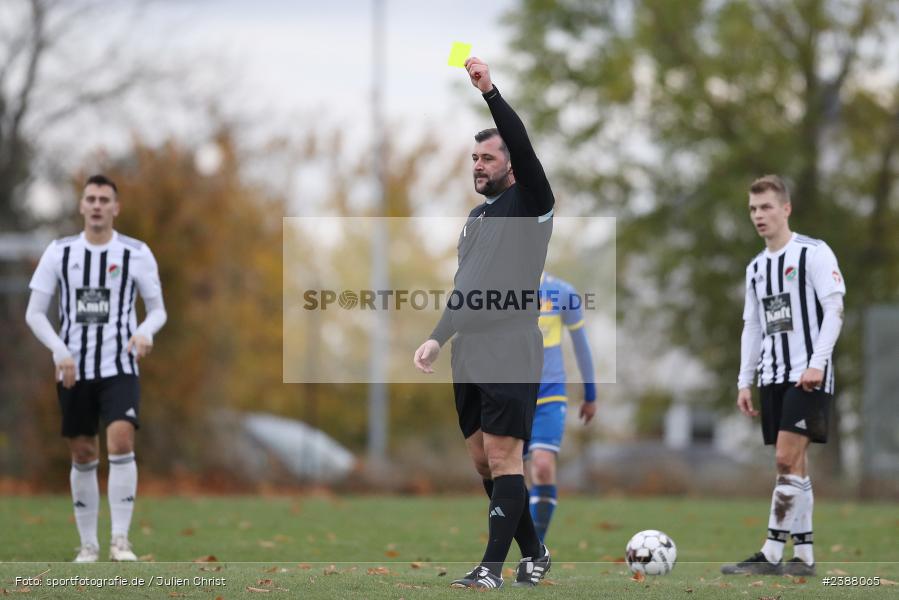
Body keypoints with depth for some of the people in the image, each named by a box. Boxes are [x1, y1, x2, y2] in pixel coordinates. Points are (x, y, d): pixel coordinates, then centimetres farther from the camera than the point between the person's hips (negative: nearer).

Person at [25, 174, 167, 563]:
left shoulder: (136, 253, 1)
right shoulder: (59, 252, 3)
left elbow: (158, 309, 6)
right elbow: (34, 313, 4)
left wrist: (145, 331, -17)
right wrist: (60, 351, -11)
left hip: (120, 367, -2)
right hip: (73, 369, 2)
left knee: (121, 441, -20)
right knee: (83, 454, 5)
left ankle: (120, 538, -16)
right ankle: (88, 545, 15)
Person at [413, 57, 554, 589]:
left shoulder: (530, 203, -3)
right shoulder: (476, 216, 20)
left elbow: (523, 146, -19)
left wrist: (490, 91, -25)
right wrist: (438, 338, 21)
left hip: (510, 356, -8)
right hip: (468, 357, 8)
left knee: (502, 457, -9)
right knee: (483, 460, 9)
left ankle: (493, 567, -8)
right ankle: (534, 553, 19)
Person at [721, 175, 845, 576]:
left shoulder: (814, 254, -5)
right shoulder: (756, 268, 17)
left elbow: (834, 309, -11)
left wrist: (817, 362, -20)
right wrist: (744, 381, 12)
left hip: (807, 376, -7)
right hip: (773, 377, 7)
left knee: (787, 460, -14)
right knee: (793, 466, 6)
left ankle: (772, 554, -15)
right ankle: (803, 555, 8)